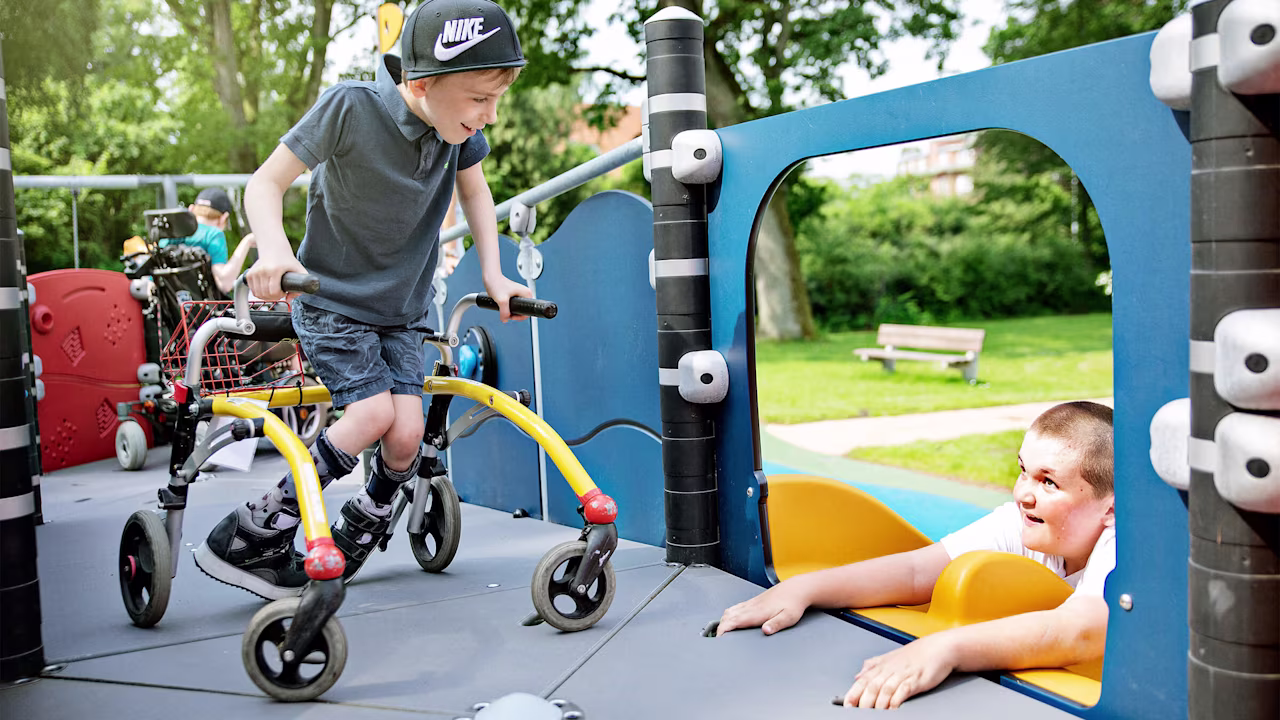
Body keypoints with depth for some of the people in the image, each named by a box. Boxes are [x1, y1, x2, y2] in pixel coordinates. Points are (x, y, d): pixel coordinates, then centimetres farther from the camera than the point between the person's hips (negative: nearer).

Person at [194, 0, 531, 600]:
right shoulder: (352, 107, -24)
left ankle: (356, 536, 18)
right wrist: (273, 249, -37)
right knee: (374, 411, -22)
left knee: (407, 432, -12)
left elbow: (475, 193, 10)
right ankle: (248, 538, -7)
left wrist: (493, 274, -1)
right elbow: (265, 184, -18)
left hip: (401, 311, 5)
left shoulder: (459, 122, -9)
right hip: (331, 299, -4)